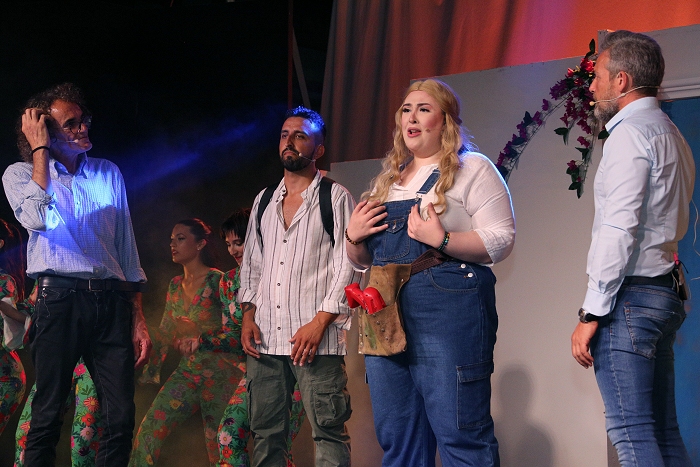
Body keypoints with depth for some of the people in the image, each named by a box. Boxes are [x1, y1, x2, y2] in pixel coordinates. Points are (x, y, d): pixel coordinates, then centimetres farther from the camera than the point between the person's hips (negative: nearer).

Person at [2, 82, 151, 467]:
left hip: (112, 302, 3)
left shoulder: (108, 173, 17)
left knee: (121, 419, -1)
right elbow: (40, 219, -17)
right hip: (60, 300, -3)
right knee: (48, 416, -4)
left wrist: (138, 320, 12)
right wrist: (39, 149, -7)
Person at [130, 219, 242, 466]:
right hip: (187, 371, 6)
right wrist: (151, 368, 11)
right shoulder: (175, 285, 13)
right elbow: (166, 331, 17)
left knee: (218, 446, -3)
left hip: (218, 371, -6)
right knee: (149, 430, -9)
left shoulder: (217, 281, -7)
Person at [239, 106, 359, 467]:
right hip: (264, 336, 5)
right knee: (265, 432, 4)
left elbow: (346, 265, -4)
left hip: (316, 337, -5)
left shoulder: (336, 198, 3)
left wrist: (320, 322, -12)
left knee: (328, 430, -9)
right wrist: (248, 315, 7)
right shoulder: (264, 201, 20)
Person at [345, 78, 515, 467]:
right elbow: (361, 259, 26)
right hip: (387, 314, 7)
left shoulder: (472, 169, 3)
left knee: (461, 435, -9)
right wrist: (353, 236, 5)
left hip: (447, 311, -7)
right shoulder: (388, 180, 22)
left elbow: (501, 242, -7)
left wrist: (441, 239, -18)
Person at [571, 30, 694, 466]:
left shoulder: (630, 134, -10)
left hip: (630, 296, -10)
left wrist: (592, 313, -17)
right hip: (666, 293, 10)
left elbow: (619, 231, -18)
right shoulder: (671, 135, 20)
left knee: (631, 431, -11)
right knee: (664, 431, 9)